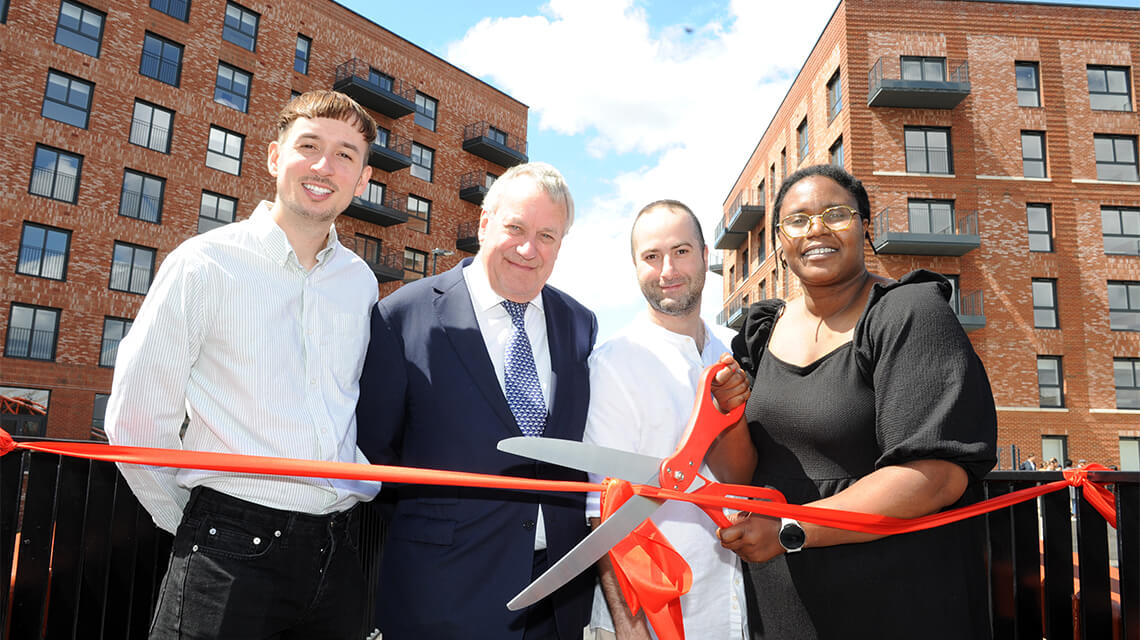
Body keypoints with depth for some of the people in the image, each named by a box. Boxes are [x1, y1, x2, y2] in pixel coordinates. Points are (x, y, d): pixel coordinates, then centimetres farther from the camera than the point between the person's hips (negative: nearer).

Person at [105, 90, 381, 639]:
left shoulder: (361, 282, 6)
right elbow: (134, 420, -3)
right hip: (232, 554, -4)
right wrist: (194, 526, 3)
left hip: (337, 552, 4)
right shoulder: (204, 264, -6)